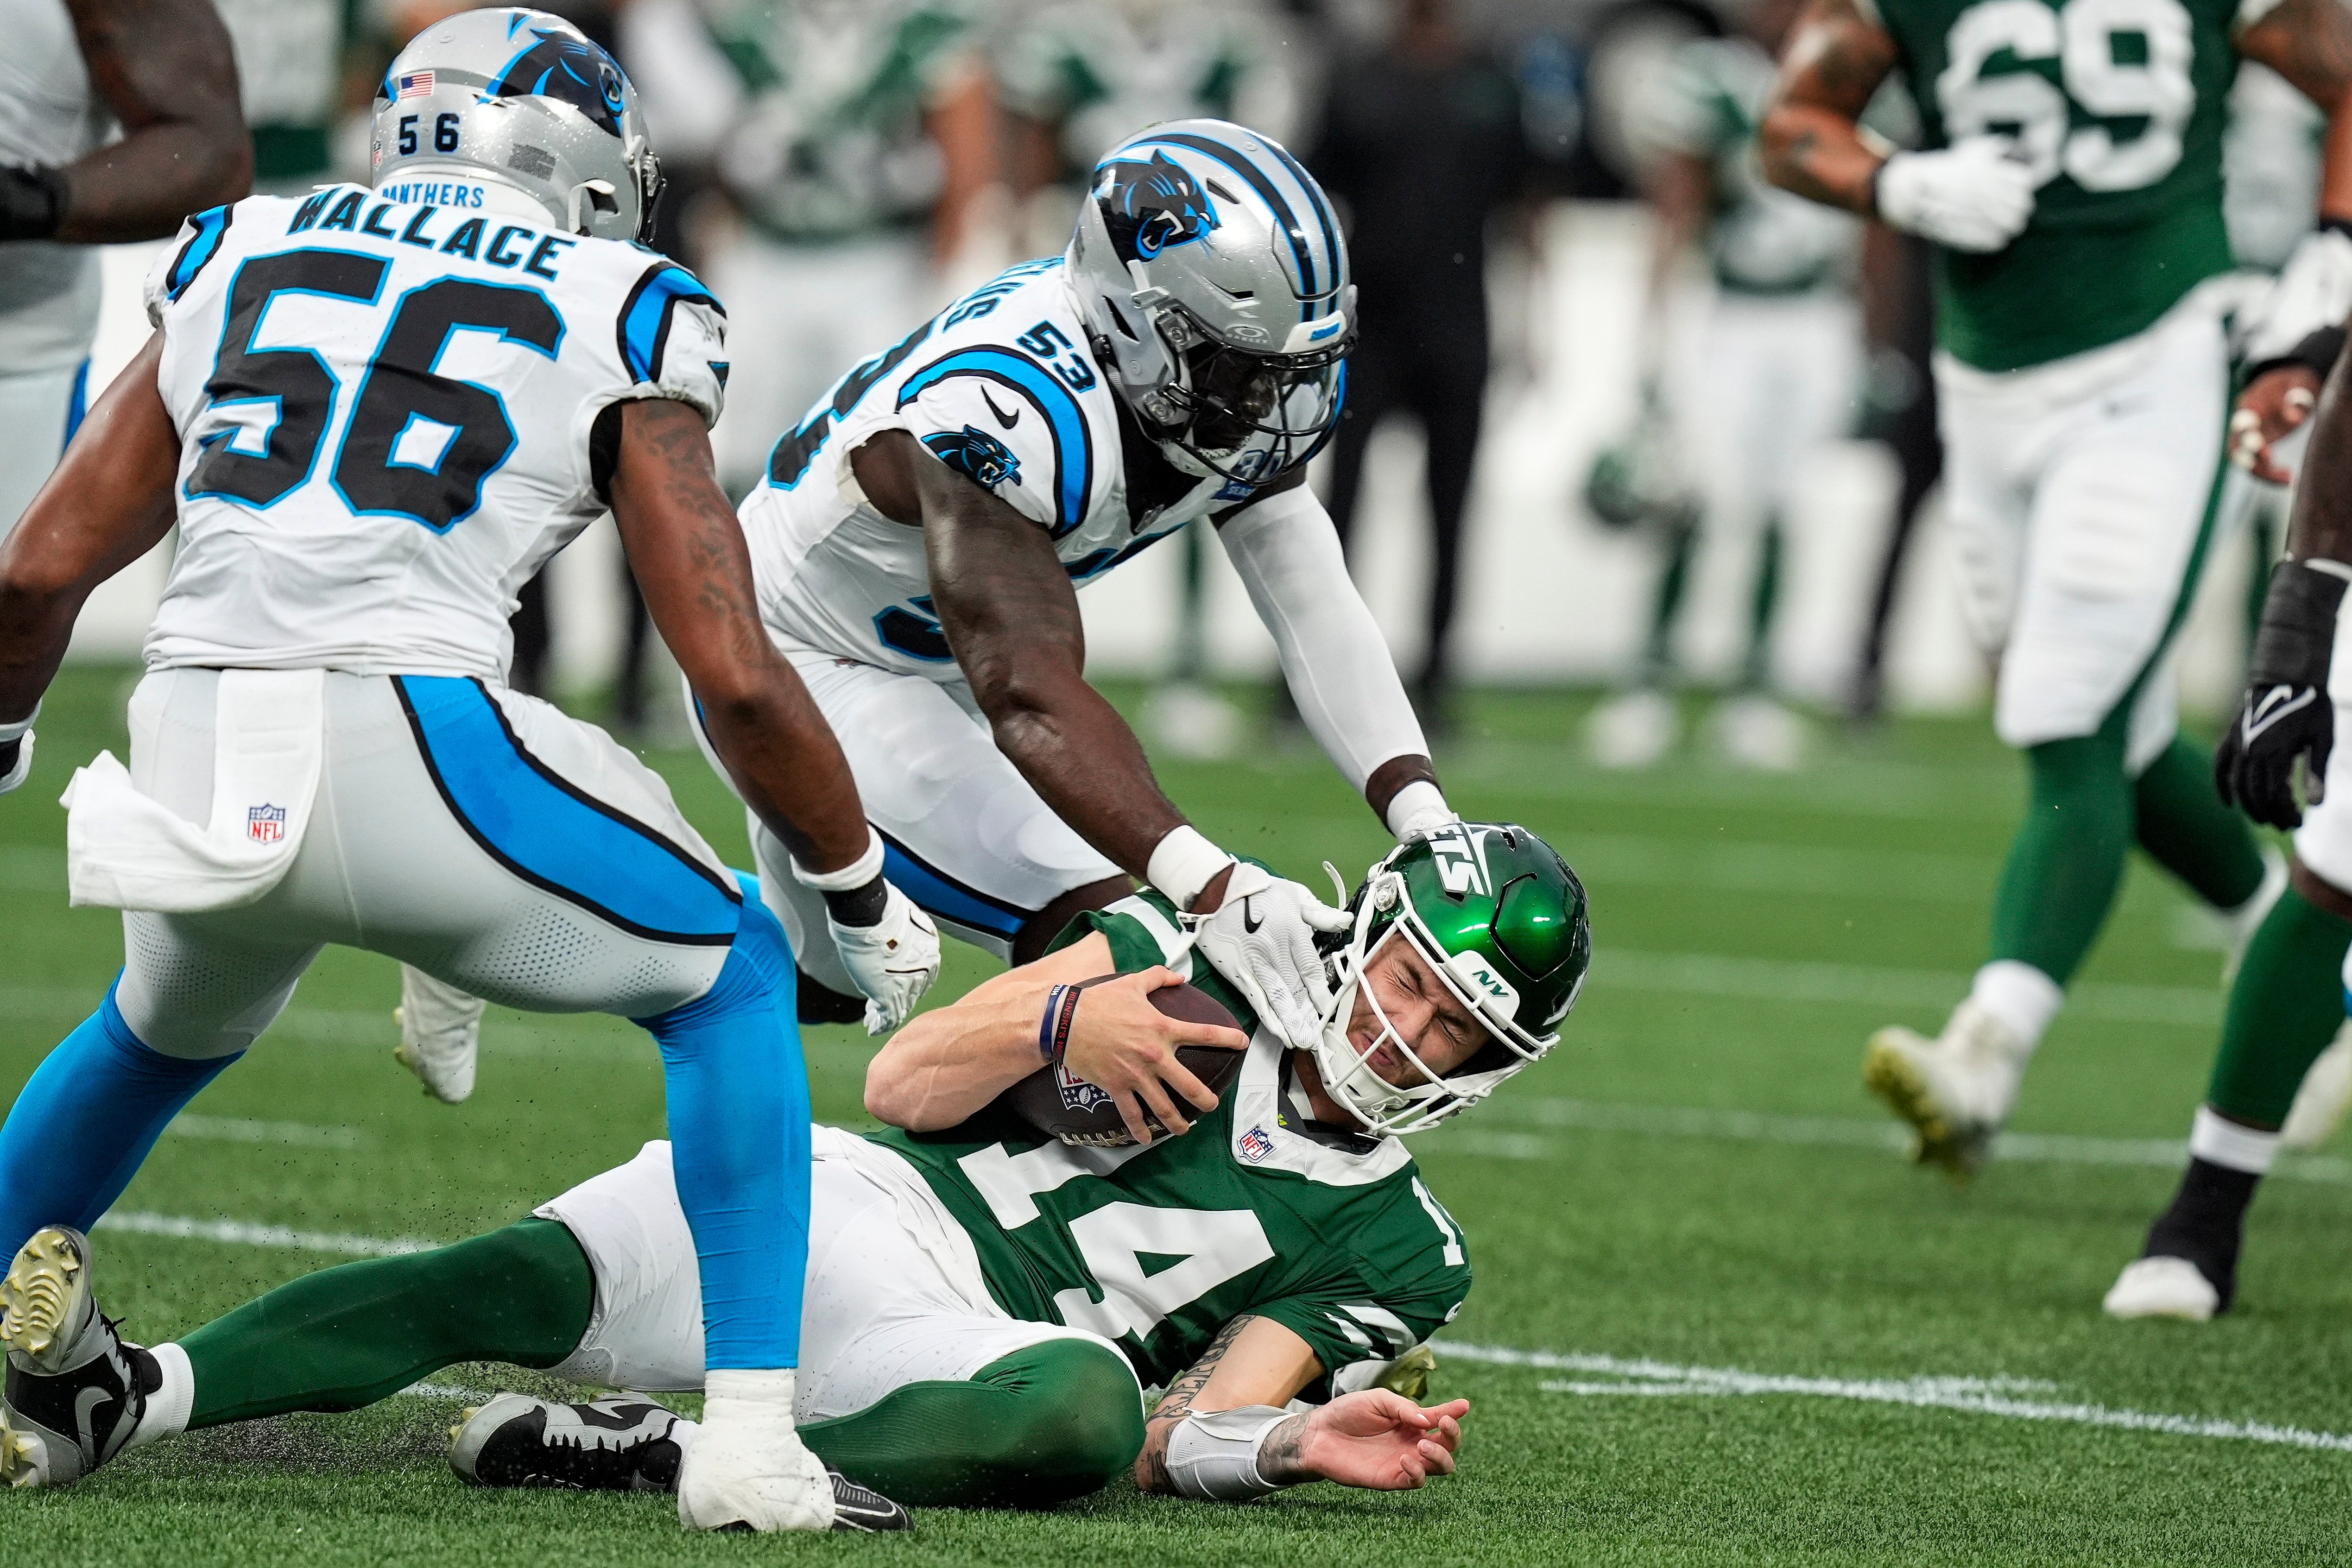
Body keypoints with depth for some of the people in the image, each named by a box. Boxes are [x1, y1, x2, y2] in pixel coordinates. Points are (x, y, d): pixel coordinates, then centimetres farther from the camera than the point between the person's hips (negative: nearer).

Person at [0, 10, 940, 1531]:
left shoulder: (239, 262, 20)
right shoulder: (615, 327, 10)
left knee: (162, 1035, 36)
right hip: (408, 739, -4)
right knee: (729, 983, 20)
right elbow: (738, 679, 4)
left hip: (194, 746, 4)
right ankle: (753, 1434, 7)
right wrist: (863, 893, 18)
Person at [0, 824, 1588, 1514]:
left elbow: (1177, 1433, 2)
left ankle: (664, 1457, -40)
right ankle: (140, 1388, -37)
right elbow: (907, 1084, 8)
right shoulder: (1202, 954, 15)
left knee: (1092, 1408, -38)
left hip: (962, 1344, -2)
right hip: (854, 1196, 2)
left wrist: (1302, 1442, -18)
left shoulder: (1391, 1253, 13)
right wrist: (1058, 1017, -9)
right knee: (534, 1278, -25)